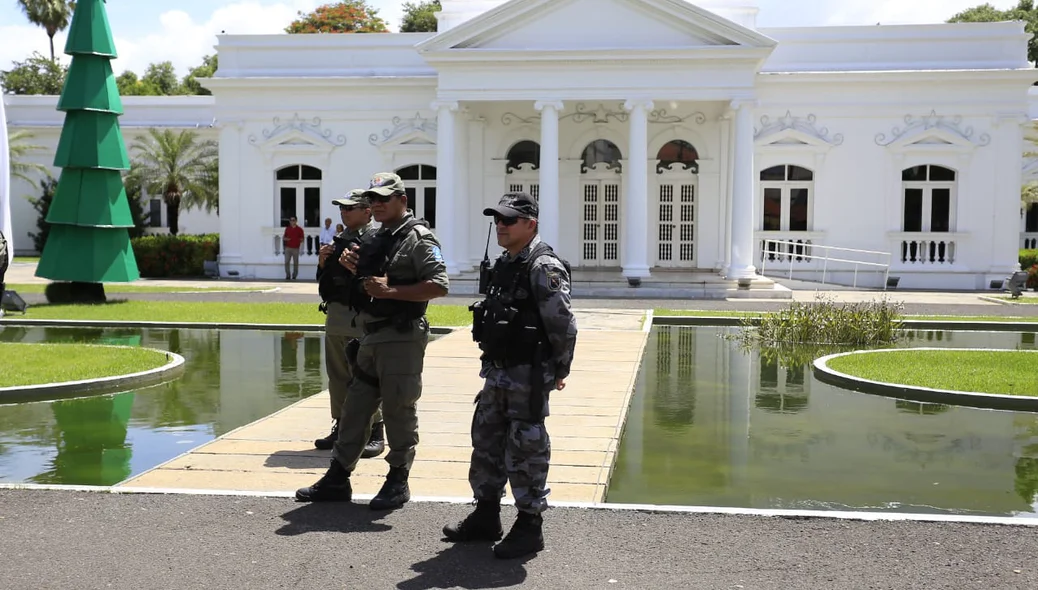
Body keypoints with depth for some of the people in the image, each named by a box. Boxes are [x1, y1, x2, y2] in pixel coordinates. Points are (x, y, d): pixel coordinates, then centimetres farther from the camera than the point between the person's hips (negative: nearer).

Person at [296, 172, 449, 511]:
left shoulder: (418, 238, -9)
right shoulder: (374, 240, 17)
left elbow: (439, 286, -18)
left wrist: (390, 291, -21)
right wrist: (351, 265, 7)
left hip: (402, 338, -8)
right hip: (370, 337, 8)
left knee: (398, 410, 0)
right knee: (355, 407, 12)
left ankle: (397, 482, 13)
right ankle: (337, 480, 20)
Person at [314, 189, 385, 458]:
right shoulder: (338, 240, 16)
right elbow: (324, 279, 21)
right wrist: (322, 262, 3)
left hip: (361, 318, -8)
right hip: (336, 315, 8)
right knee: (338, 376, 14)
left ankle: (375, 433, 2)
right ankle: (341, 428, 25)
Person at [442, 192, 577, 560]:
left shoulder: (545, 268, -16)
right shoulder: (504, 264, 13)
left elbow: (563, 325, -18)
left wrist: (560, 371, -11)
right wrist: (491, 362, 18)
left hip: (528, 376, -9)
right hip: (498, 372, 9)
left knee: (525, 448, -1)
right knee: (487, 442, 15)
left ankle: (529, 527, 12)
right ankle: (486, 517, 29)